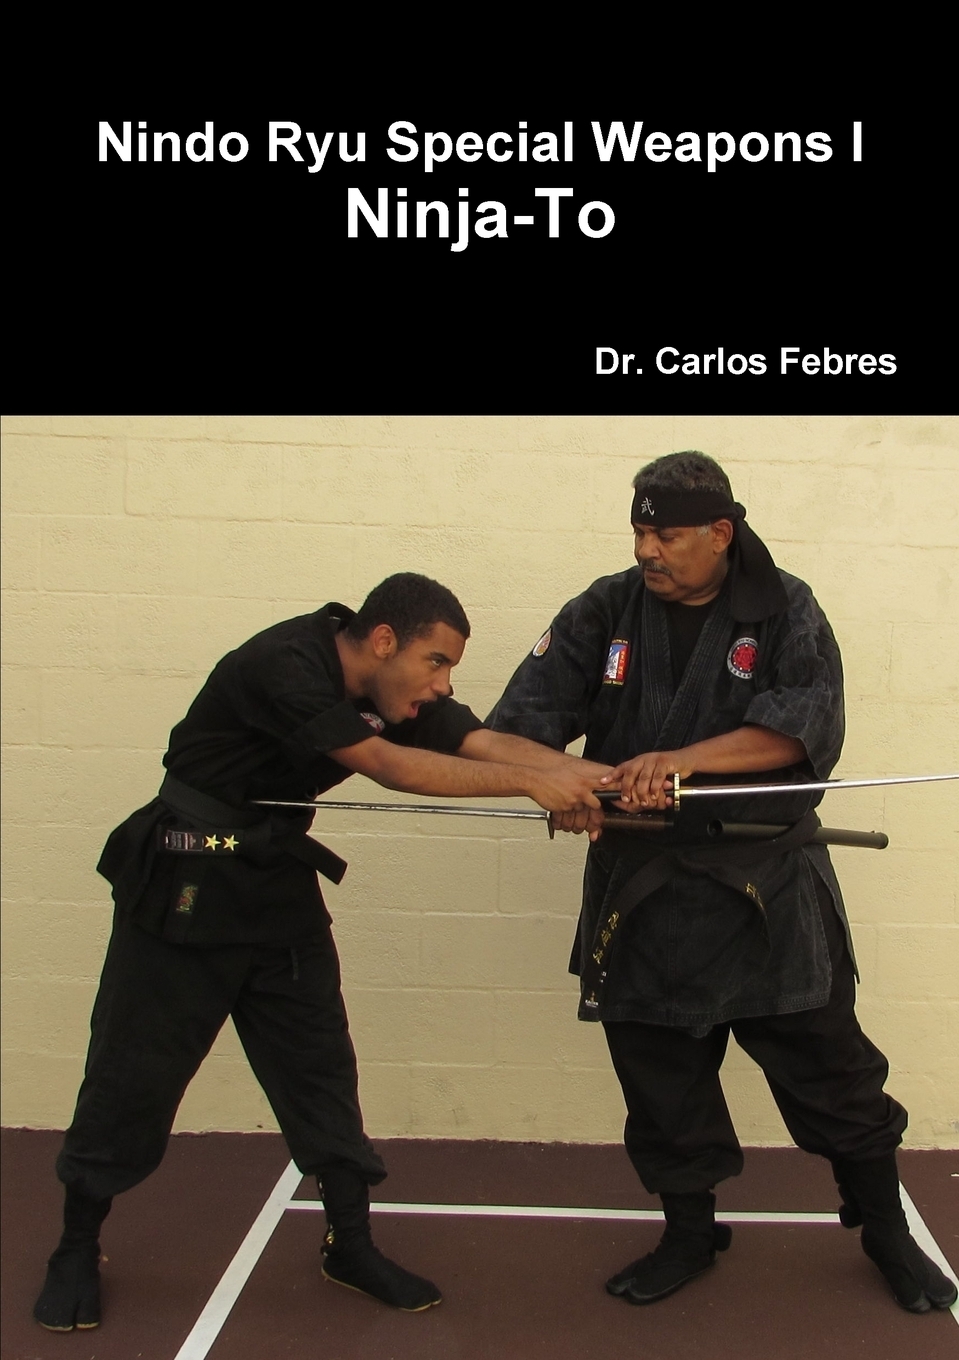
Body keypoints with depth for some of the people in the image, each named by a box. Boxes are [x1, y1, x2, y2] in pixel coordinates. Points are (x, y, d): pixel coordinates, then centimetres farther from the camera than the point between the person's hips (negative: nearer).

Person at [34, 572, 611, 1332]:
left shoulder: (392, 689, -3)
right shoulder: (283, 666, -26)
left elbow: (485, 743, -14)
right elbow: (386, 764, -33)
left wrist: (587, 773, -31)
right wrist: (531, 783, -34)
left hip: (279, 880, 7)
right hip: (184, 884, -7)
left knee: (319, 1064, 7)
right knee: (134, 1070, 3)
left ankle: (351, 1245, 20)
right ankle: (78, 1249, 23)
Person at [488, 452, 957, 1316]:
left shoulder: (784, 611, -4)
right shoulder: (604, 614, 1)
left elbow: (806, 725, -18)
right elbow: (527, 716, -7)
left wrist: (681, 759, -29)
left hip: (767, 885, -2)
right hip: (644, 888, 2)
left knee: (827, 1063, 8)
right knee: (659, 1071, 12)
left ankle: (886, 1229, 31)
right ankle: (690, 1231, 34)